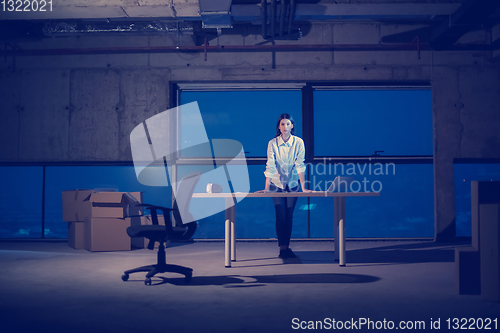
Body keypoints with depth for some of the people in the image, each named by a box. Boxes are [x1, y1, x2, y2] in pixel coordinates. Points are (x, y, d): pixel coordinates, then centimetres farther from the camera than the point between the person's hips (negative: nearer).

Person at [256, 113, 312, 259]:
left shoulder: (298, 142, -9)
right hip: (277, 184, -1)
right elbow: (270, 166, -15)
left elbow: (300, 165, -13)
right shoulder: (273, 143, -10)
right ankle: (282, 248, -2)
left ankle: (287, 247, 13)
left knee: (289, 216, 3)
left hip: (292, 184, 1)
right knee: (281, 216, -7)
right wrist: (266, 188, -21)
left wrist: (303, 187, -20)